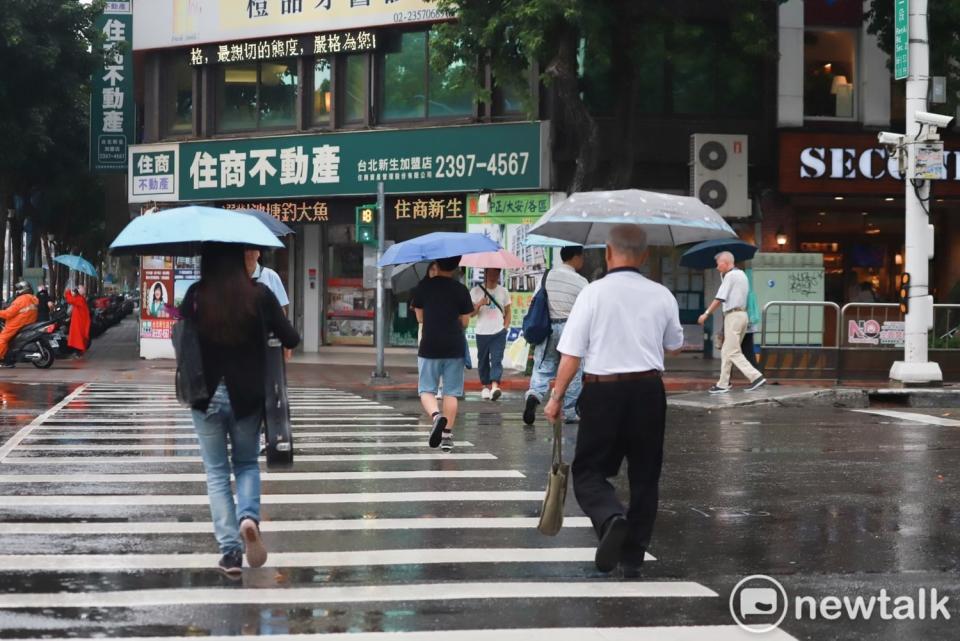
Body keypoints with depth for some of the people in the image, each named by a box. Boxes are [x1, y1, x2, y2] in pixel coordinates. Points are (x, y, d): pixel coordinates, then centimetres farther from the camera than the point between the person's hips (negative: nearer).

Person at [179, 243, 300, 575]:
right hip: (247, 397, 1)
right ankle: (249, 516, -9)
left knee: (216, 472, 10)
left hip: (206, 396, 0)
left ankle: (230, 550, 2)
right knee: (247, 463, 20)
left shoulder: (196, 296, -8)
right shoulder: (260, 295, -7)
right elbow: (291, 339, -3)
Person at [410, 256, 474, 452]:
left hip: (429, 347, -1)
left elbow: (419, 317, 6)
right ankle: (447, 435, 5)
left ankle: (436, 415, -23)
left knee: (426, 389, 6)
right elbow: (465, 322, 2)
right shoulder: (460, 290, -2)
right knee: (451, 392, 7)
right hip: (454, 348, 1)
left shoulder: (423, 287, -1)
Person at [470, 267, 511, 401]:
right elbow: (471, 313, 0)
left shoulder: (503, 291, 8)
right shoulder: (476, 291, 3)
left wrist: (505, 327, 0)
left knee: (496, 360, -13)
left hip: (499, 332, 0)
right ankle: (486, 386, 20)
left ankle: (495, 386, -25)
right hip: (482, 333, 1)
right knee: (483, 360, 7)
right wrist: (479, 304, -18)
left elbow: (507, 312, 15)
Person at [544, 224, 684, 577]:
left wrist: (557, 398, 0)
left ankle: (611, 518, -22)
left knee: (588, 471, 7)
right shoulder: (662, 296, 3)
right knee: (644, 476, 13)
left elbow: (571, 355, -10)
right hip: (648, 390, 3)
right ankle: (633, 557, 16)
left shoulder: (593, 293, -8)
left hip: (603, 391, -3)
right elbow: (674, 346, 20)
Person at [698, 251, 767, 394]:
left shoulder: (730, 276, -13)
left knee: (733, 352, -6)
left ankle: (756, 377, -12)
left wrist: (706, 314, -11)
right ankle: (723, 384, 13)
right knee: (726, 351, 12)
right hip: (742, 314, 10)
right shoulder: (742, 275, 16)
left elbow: (719, 298, -16)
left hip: (733, 316, -10)